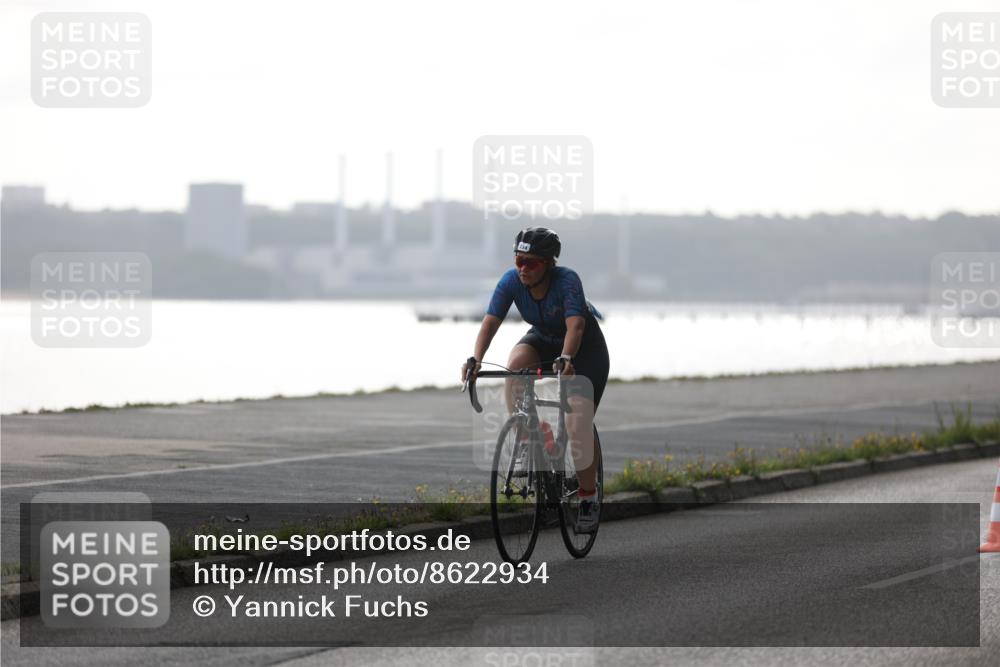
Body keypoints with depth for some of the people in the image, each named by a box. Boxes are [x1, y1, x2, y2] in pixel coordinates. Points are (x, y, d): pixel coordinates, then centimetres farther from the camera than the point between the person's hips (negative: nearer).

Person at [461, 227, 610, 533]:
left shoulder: (567, 280, -32)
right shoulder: (511, 281, -21)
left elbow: (575, 326, -43)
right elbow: (490, 322, -27)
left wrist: (565, 359, -62)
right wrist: (475, 359, -44)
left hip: (584, 348, -4)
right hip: (542, 339, 4)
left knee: (579, 424, -14)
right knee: (515, 365, -32)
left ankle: (589, 498, 4)